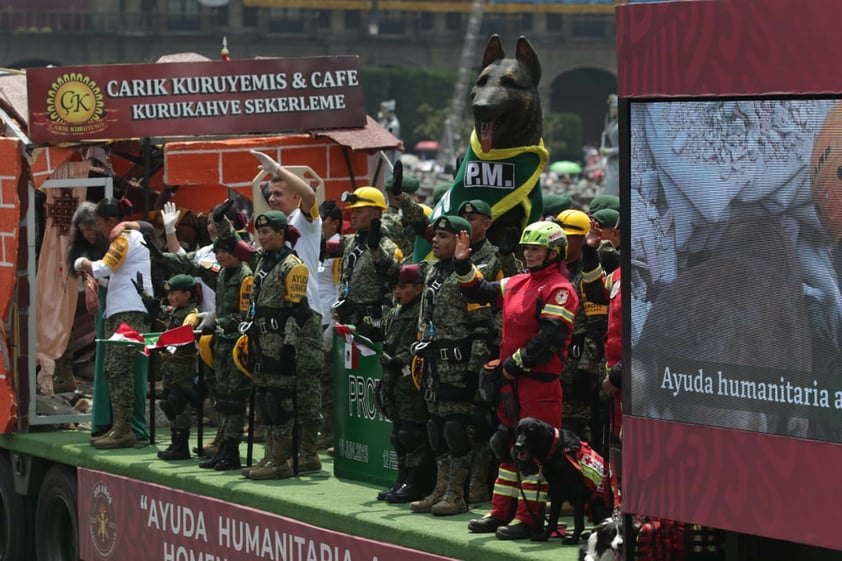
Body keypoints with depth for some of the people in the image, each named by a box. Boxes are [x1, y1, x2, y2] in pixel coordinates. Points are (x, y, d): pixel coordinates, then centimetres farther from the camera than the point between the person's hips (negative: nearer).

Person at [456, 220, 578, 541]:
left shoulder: (559, 290, -12)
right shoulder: (517, 284, 14)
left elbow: (550, 337, -21)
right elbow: (481, 293, 26)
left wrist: (516, 363, -16)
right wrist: (464, 265, 12)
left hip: (540, 382, -9)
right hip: (512, 381, 9)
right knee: (509, 444, 14)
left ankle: (530, 517, -2)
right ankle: (502, 512, 21)